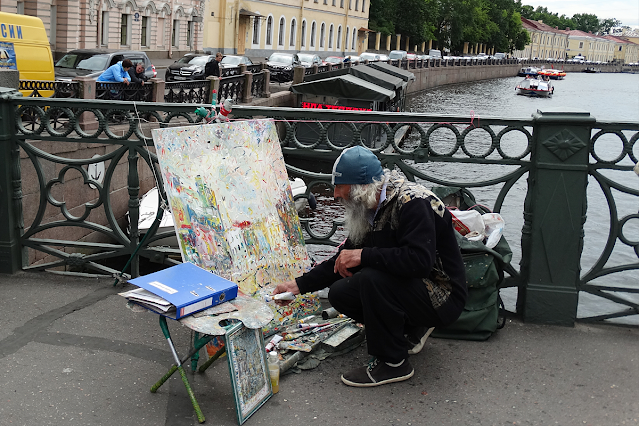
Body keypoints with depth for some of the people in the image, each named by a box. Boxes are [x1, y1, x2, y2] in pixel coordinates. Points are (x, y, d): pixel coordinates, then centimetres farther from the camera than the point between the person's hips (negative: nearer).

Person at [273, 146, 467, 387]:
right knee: (340, 293, 0)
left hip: (442, 296, -9)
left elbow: (420, 261, -37)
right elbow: (345, 261, 13)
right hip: (410, 286, 9)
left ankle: (392, 363, -13)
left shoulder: (412, 203, -23)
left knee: (373, 278, -31)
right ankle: (411, 329, 13)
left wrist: (364, 255, -28)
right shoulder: (370, 209, 4)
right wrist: (300, 285, 7)